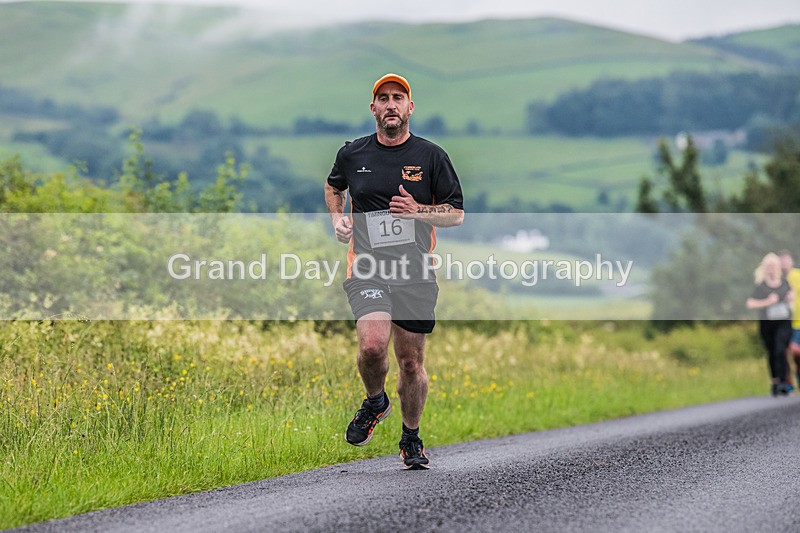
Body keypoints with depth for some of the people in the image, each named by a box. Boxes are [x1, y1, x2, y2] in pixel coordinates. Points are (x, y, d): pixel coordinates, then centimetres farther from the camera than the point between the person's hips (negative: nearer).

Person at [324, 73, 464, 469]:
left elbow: (456, 214, 5)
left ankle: (411, 439, 27)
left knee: (411, 362, 7)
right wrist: (337, 218, 8)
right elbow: (333, 187, 27)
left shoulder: (431, 156, 2)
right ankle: (374, 401, 8)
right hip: (367, 269, -1)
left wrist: (418, 211, -13)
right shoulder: (352, 154, 5)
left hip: (415, 273, 1)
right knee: (372, 345, -24)